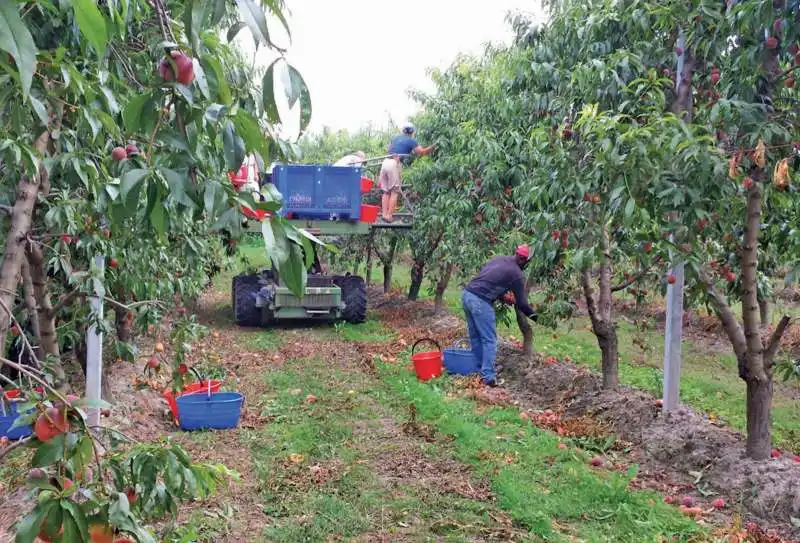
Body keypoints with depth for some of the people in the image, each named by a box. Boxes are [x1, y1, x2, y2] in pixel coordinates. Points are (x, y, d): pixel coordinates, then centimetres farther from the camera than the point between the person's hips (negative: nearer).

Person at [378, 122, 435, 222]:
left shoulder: (395, 138, 23)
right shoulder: (411, 141, 5)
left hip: (386, 162, 6)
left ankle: (384, 214, 2)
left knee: (386, 192, 9)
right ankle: (389, 216, -7)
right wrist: (434, 146, 5)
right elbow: (423, 152, -3)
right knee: (394, 192, -1)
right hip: (394, 165, -6)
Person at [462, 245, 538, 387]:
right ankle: (488, 377, 0)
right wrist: (533, 315, 21)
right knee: (489, 340, 1)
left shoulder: (497, 259, 18)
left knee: (475, 336, 18)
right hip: (480, 302, -8)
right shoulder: (517, 274, -1)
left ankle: (481, 368, 30)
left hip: (467, 294, 8)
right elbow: (521, 302, 5)